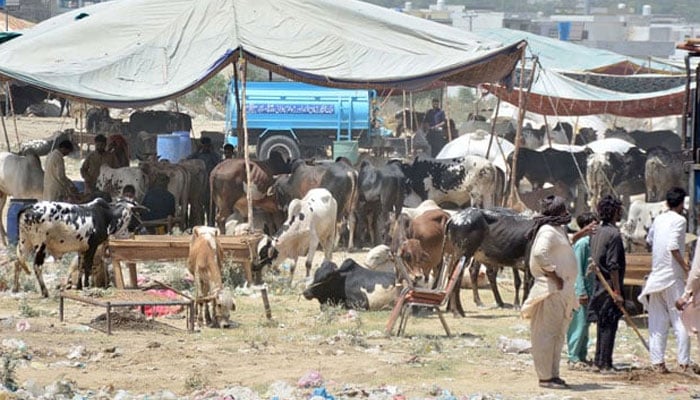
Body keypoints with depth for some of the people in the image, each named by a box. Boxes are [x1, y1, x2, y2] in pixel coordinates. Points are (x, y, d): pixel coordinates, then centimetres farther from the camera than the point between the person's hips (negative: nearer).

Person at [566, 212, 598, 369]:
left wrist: (588, 291, 16)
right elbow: (578, 269, -17)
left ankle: (582, 356, 18)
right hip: (579, 290, -9)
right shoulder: (581, 243, -14)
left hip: (588, 289, 9)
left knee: (585, 324, 12)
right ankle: (573, 358, -5)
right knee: (579, 323, -7)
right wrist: (582, 291, -19)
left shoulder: (589, 242, 14)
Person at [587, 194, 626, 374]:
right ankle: (605, 364, -3)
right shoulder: (613, 234, -16)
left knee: (602, 324, 15)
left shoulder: (596, 231, 10)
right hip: (609, 286, -9)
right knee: (609, 326, -4)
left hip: (598, 284, 9)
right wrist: (617, 292, -18)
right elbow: (613, 265, -20)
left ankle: (598, 362, 18)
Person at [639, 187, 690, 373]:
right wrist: (685, 266, -16)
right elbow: (673, 246, -21)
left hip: (656, 276, 6)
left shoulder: (658, 219, 11)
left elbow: (649, 240, 28)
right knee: (680, 320, -2)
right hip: (673, 277, -6)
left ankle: (657, 361, 3)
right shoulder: (679, 220, -9)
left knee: (658, 321, 8)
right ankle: (684, 361, -6)